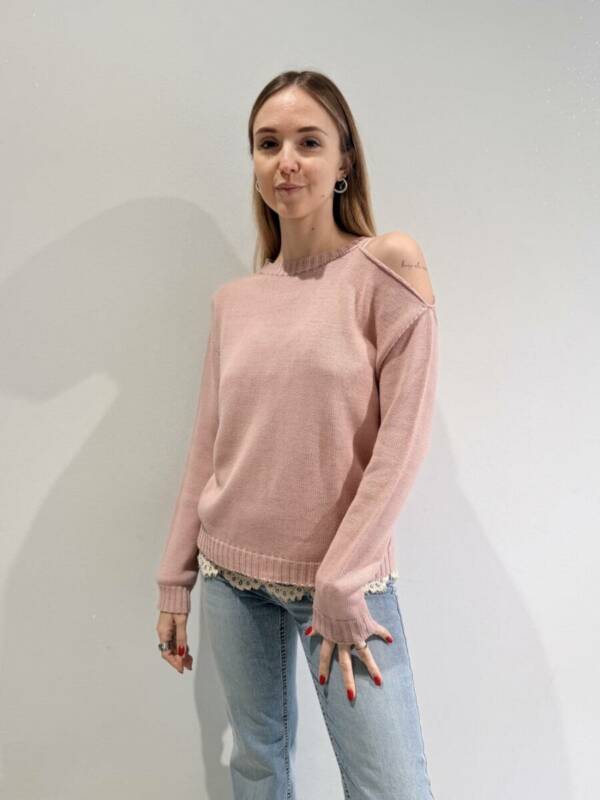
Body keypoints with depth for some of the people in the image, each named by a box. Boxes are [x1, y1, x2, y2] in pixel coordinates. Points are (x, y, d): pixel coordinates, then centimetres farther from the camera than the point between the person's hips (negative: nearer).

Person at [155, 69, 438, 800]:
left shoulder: (388, 266, -8)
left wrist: (340, 587, -13)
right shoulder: (232, 301, 5)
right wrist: (175, 578, 10)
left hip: (347, 576, -3)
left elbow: (403, 438, -12)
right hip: (232, 575, 4)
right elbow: (207, 447, 9)